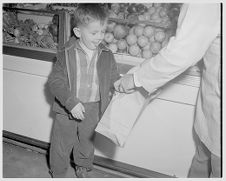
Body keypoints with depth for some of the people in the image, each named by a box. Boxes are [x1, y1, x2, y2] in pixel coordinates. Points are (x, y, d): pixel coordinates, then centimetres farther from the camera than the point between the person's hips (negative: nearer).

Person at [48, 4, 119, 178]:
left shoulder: (107, 55, -6)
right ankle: (57, 173, 41)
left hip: (93, 110, 2)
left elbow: (114, 79, 2)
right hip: (67, 108, -2)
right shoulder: (67, 54, -15)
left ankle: (83, 169, 50)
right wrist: (71, 102, -25)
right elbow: (55, 81, -15)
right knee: (61, 143, 15)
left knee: (87, 142, 23)